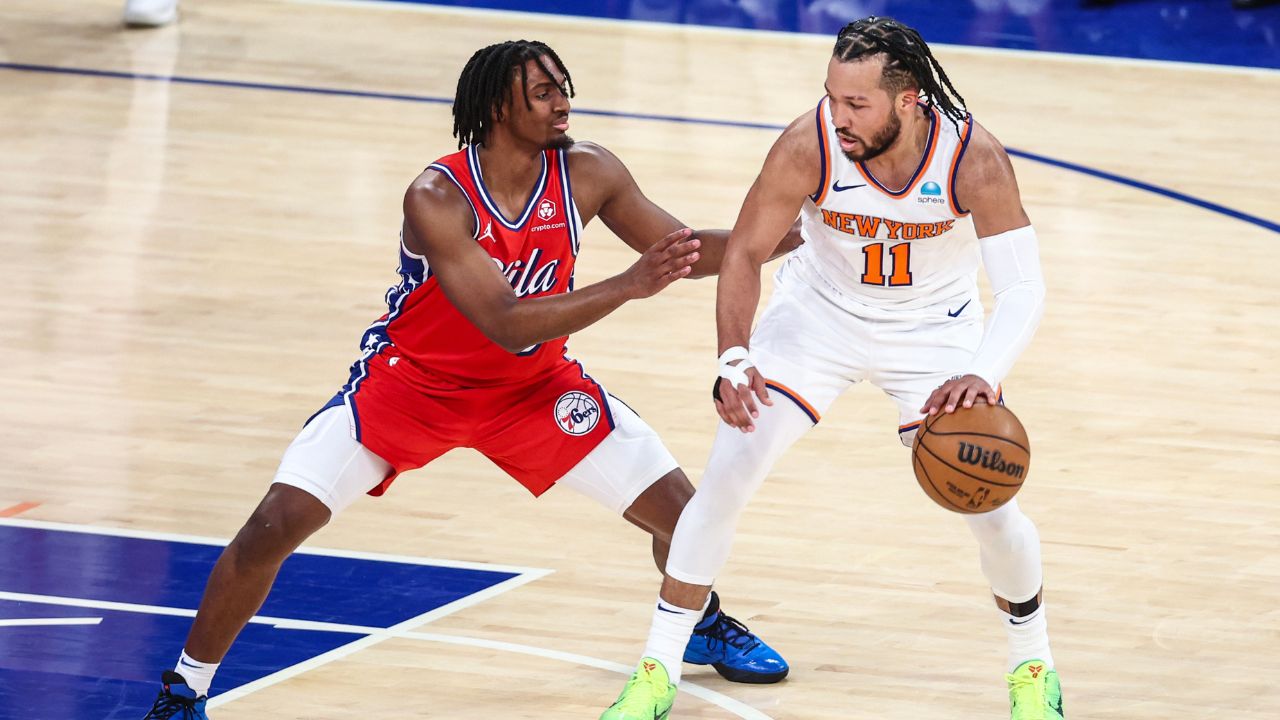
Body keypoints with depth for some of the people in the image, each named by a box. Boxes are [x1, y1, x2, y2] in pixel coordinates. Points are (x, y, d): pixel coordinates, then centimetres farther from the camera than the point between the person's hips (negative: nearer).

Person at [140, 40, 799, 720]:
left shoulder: (585, 173, -16)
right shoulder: (437, 199, -31)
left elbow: (683, 249, -2)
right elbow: (508, 325, -36)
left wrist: (793, 236, -14)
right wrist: (628, 286, -44)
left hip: (533, 384, 4)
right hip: (412, 379, -4)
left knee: (679, 508, 2)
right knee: (275, 524, -18)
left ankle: (701, 622, 37)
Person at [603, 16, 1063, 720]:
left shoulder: (974, 158, -31)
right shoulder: (809, 146, -29)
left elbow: (1023, 288, -33)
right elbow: (744, 252, -17)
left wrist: (982, 377, -52)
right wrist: (734, 362, -32)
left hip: (933, 329, 0)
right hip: (819, 313, 0)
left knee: (988, 504, -5)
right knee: (726, 475, -9)